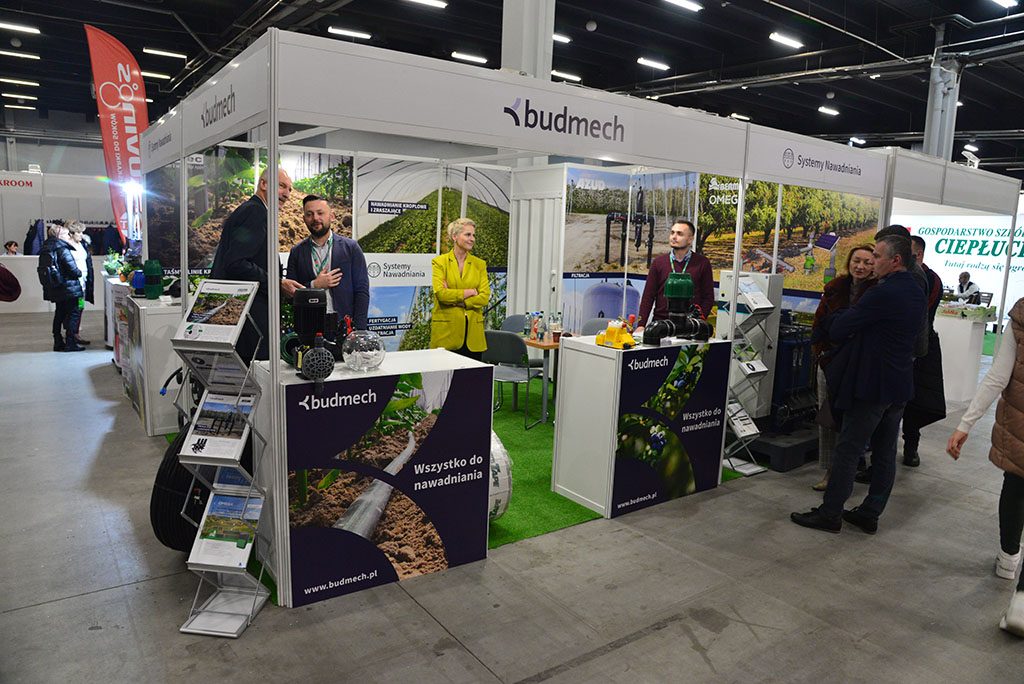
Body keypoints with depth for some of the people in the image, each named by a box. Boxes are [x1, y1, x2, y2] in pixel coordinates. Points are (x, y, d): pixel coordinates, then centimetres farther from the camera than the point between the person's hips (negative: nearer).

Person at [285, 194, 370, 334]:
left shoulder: (351, 247, 7)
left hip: (344, 326, -1)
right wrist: (314, 285, -7)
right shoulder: (297, 252, 11)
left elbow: (362, 291, 2)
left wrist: (358, 330, -7)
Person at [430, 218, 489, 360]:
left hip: (473, 333, 3)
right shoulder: (439, 262, 2)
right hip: (446, 331, -3)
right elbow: (440, 293, -12)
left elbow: (485, 297, -1)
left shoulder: (480, 264, 11)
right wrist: (470, 292, -6)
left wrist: (455, 299, -9)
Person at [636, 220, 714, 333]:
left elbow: (708, 298, 7)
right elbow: (648, 296, 8)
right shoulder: (658, 261, 10)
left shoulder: (702, 263, 7)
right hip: (660, 323, 1)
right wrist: (641, 325, -2)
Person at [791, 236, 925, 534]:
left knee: (847, 450, 0)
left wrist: (836, 322, 5)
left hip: (872, 384, -9)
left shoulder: (882, 293, -20)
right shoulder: (916, 292, 10)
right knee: (885, 452, 13)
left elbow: (837, 330, -18)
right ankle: (870, 514, 23)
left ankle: (830, 513, 8)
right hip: (900, 386, 9)